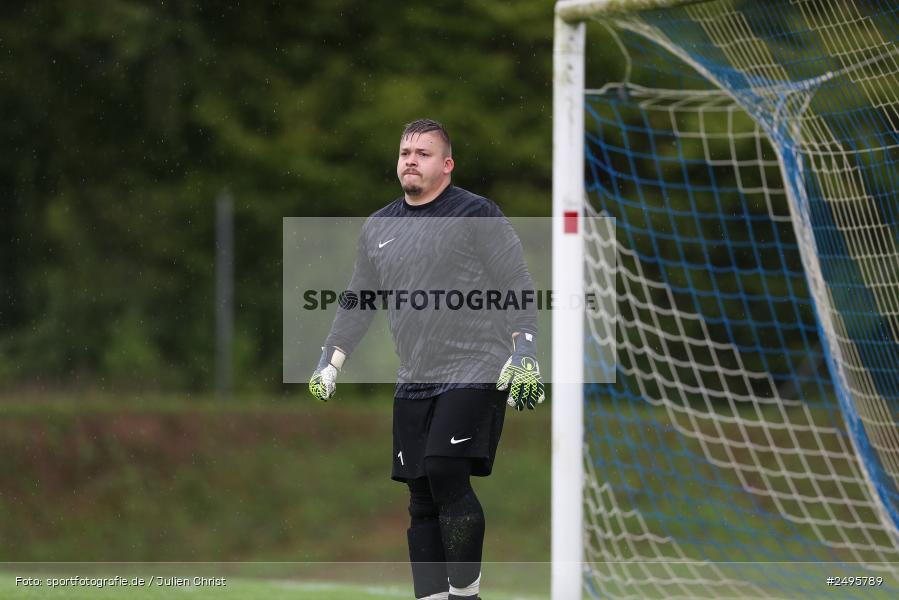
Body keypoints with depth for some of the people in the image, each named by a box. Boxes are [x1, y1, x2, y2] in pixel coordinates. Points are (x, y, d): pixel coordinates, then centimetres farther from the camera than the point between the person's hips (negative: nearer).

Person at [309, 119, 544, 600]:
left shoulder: (477, 216, -4)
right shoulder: (378, 229, 14)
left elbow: (518, 289, -6)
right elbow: (357, 303, 22)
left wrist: (524, 356, -14)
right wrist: (329, 363, 15)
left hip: (475, 373, -6)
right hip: (414, 381, 6)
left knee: (446, 475, -18)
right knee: (422, 500, 3)